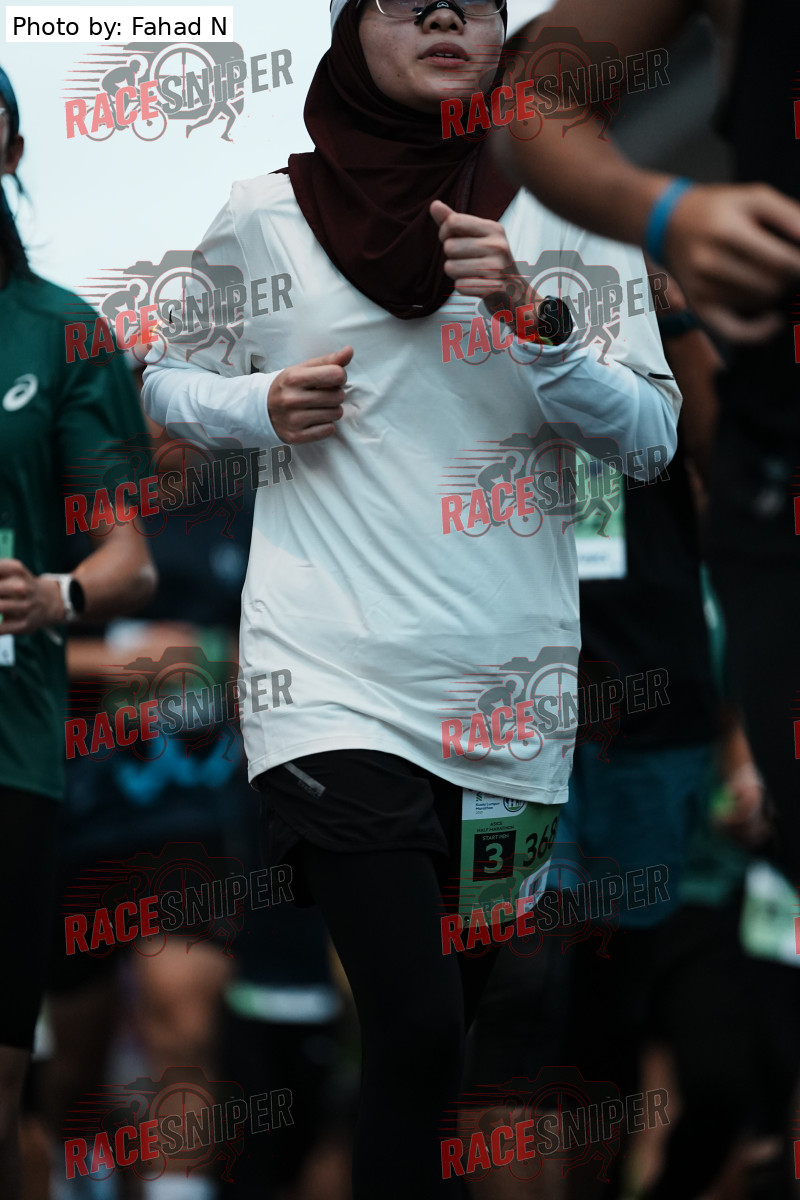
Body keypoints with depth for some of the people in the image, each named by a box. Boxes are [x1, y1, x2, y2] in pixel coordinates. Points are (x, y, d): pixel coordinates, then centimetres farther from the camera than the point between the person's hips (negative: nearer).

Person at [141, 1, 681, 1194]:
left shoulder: (567, 212, 5)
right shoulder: (265, 218, 3)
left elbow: (652, 433, 0)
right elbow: (168, 378, 16)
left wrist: (535, 324, -16)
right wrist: (261, 407, -5)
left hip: (509, 688, 3)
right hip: (332, 680, -3)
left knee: (444, 1020, 10)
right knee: (417, 1028, -16)